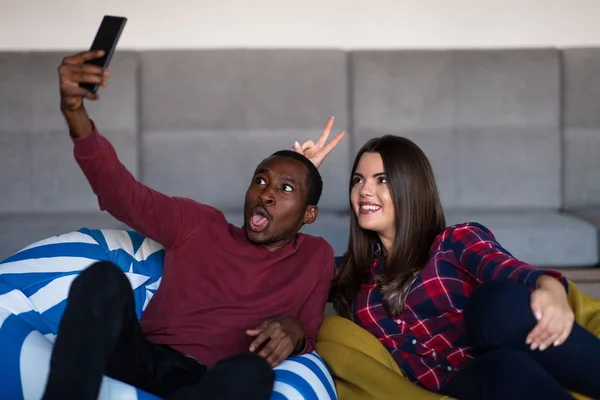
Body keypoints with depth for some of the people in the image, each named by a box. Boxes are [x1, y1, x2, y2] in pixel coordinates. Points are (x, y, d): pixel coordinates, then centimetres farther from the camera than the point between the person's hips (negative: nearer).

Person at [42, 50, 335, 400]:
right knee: (105, 276, -29)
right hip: (142, 359, 1)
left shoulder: (316, 257, 16)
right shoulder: (199, 225, 14)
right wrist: (74, 111, -16)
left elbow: (311, 334, 19)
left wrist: (294, 330, -9)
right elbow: (123, 193, 1)